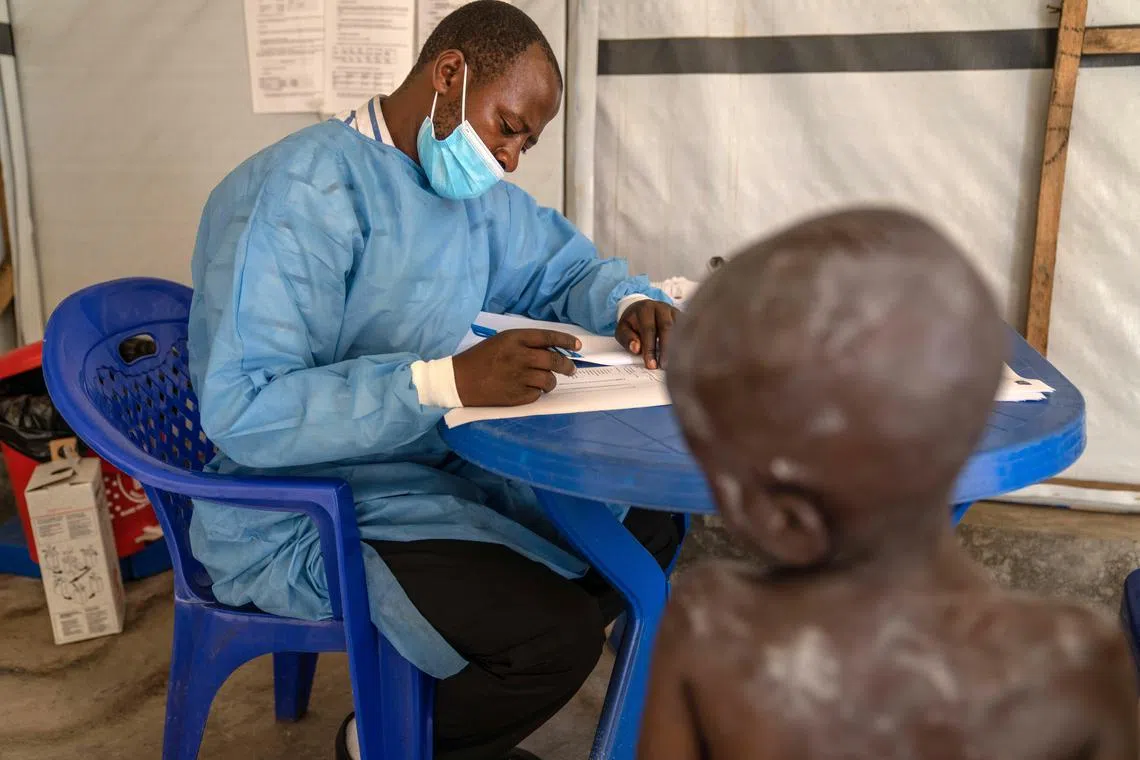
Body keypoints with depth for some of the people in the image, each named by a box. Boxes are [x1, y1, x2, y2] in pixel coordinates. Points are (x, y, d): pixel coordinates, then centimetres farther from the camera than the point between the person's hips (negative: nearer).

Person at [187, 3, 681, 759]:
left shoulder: (470, 187, 4)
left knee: (652, 521, 5)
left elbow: (564, 265, 18)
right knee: (558, 634, -25)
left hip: (439, 466, 9)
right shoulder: (303, 191, -22)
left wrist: (631, 302, -5)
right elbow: (242, 413, -28)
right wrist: (450, 380, -37)